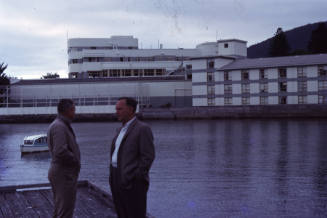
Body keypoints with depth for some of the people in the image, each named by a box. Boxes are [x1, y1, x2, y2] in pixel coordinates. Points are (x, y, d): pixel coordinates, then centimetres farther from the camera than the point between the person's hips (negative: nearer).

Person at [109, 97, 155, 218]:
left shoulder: (143, 129, -11)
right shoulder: (122, 129, 17)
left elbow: (148, 157, -16)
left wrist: (137, 179, -17)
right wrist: (113, 175, 12)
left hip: (132, 182, -8)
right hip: (118, 180, 9)